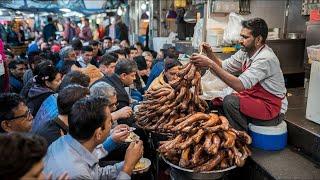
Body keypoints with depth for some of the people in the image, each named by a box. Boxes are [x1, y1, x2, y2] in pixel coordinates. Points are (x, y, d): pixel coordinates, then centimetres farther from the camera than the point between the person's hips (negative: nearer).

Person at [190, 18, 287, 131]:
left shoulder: (265, 59, -26)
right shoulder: (246, 52, 0)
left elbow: (239, 85, -36)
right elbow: (223, 66, 5)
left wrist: (210, 64, -37)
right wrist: (210, 54, -14)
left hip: (273, 109, -8)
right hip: (254, 98, 8)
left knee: (230, 102, -26)